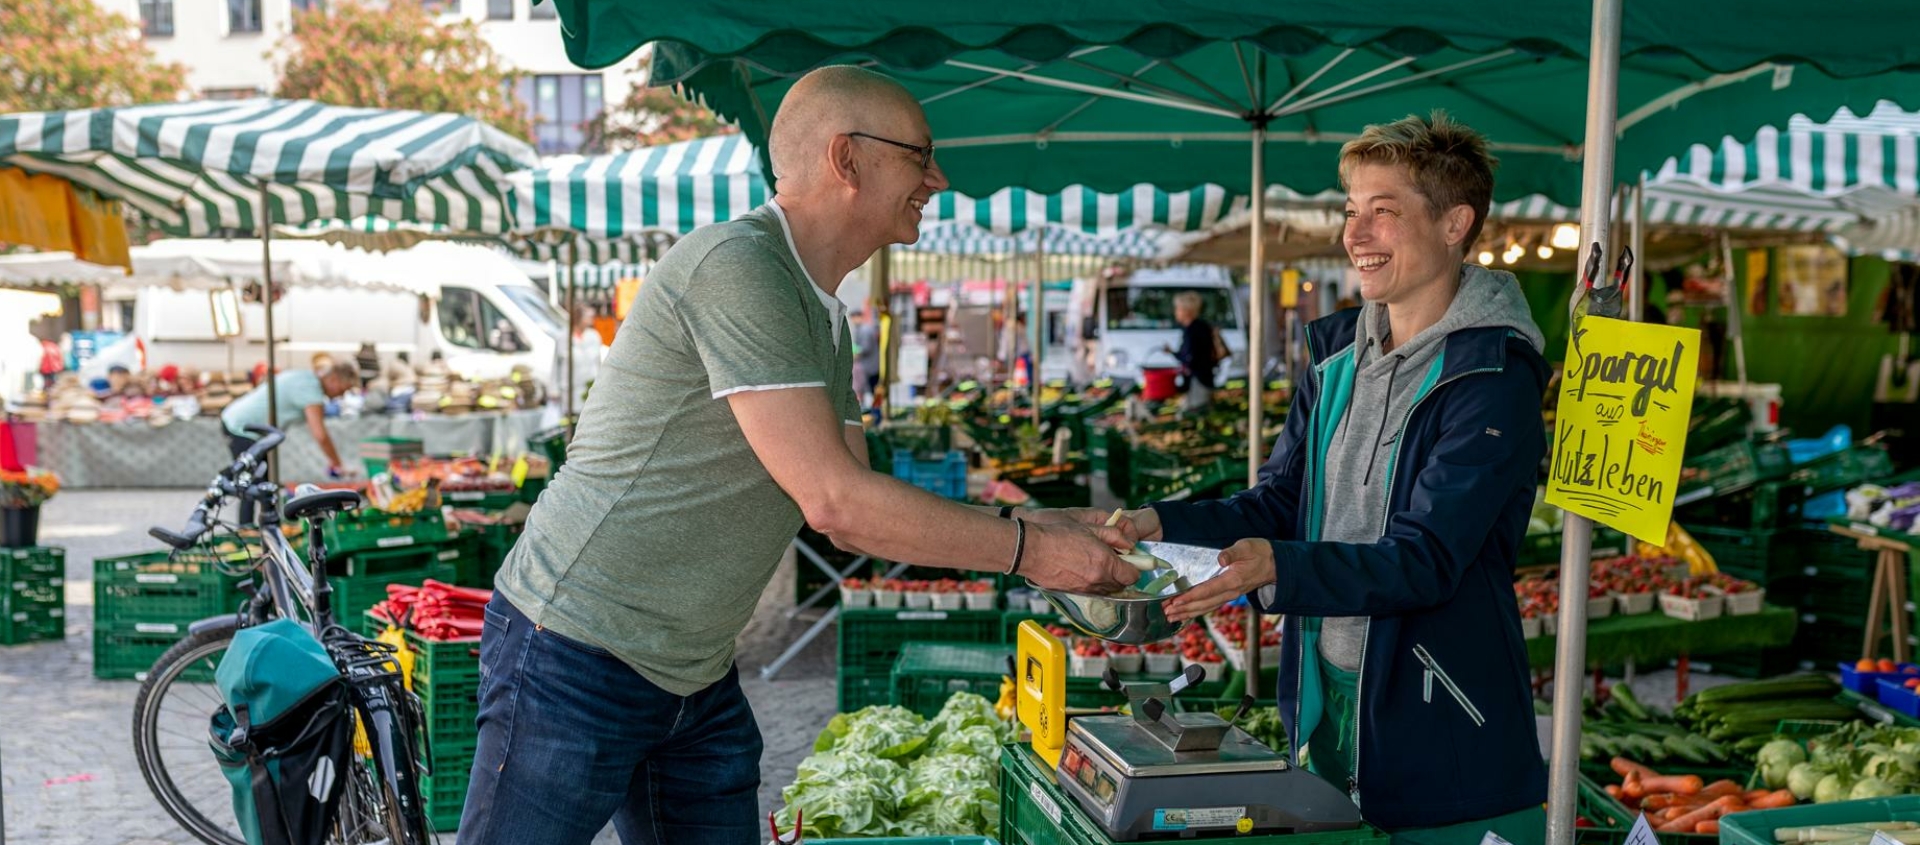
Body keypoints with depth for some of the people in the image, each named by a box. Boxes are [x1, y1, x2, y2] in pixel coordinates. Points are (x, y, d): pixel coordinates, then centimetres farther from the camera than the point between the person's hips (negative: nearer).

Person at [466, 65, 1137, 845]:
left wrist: (1035, 533, 4)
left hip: (699, 681, 9)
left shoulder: (825, 321, 12)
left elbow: (861, 512, 13)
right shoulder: (737, 265, -20)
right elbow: (833, 503, -23)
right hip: (582, 657, -9)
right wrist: (1024, 550, -14)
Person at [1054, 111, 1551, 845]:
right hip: (1325, 702, 7)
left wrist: (1277, 569, -37)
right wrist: (1157, 526, -7)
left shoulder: (1491, 378, -16)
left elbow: (1425, 560, -23)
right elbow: (1278, 505, 9)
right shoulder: (1338, 354, 7)